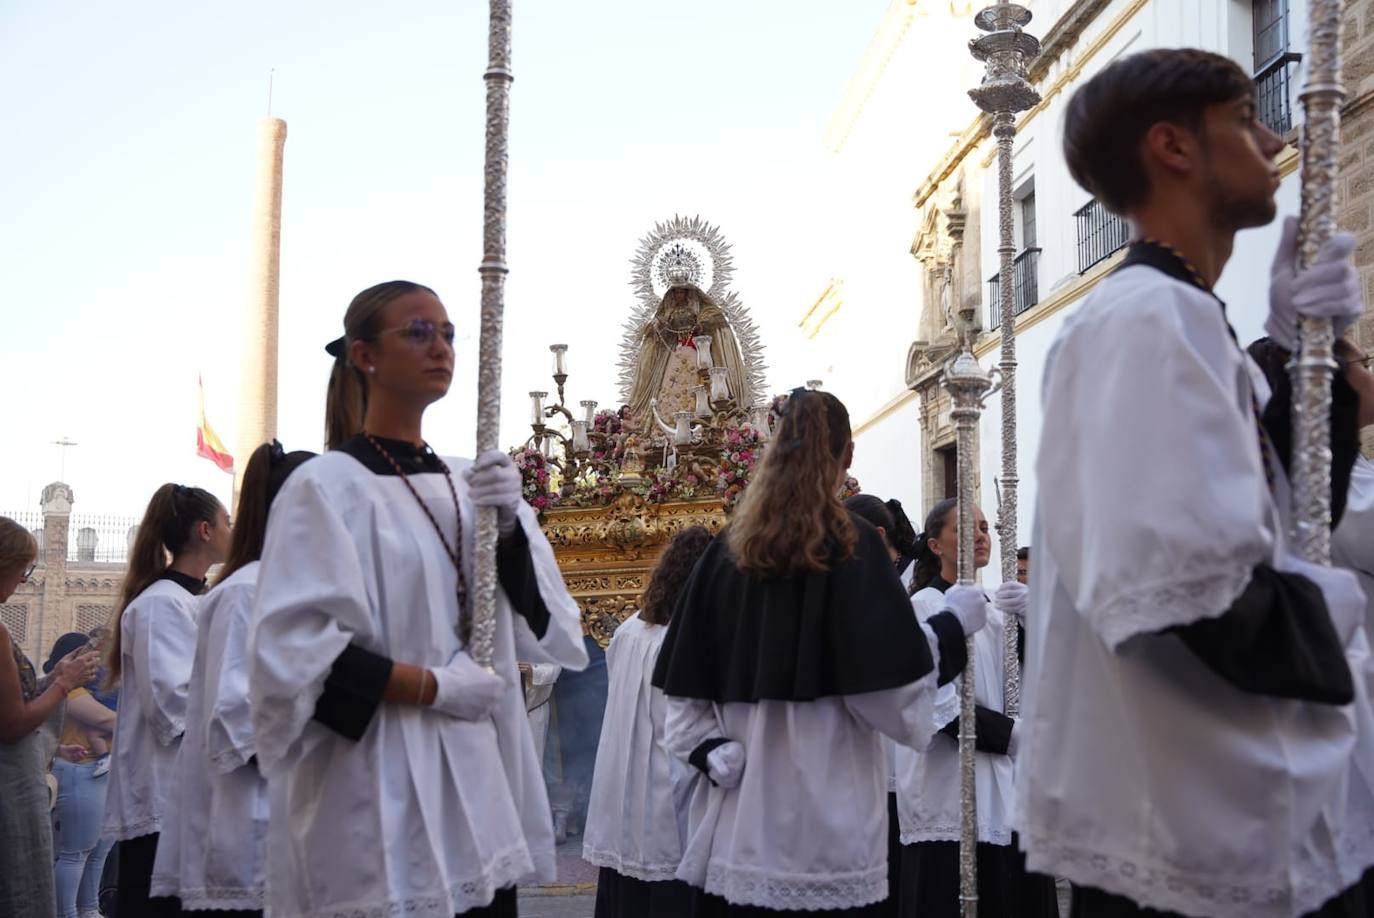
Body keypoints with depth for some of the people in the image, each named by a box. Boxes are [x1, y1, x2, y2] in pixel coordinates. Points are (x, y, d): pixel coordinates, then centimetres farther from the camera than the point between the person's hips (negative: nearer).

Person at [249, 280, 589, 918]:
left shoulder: (469, 485, 12)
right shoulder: (328, 485, -7)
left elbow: (543, 630, 7)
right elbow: (290, 650, -15)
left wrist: (510, 525, -8)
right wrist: (432, 686, -16)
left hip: (480, 789, 6)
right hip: (377, 800, -6)